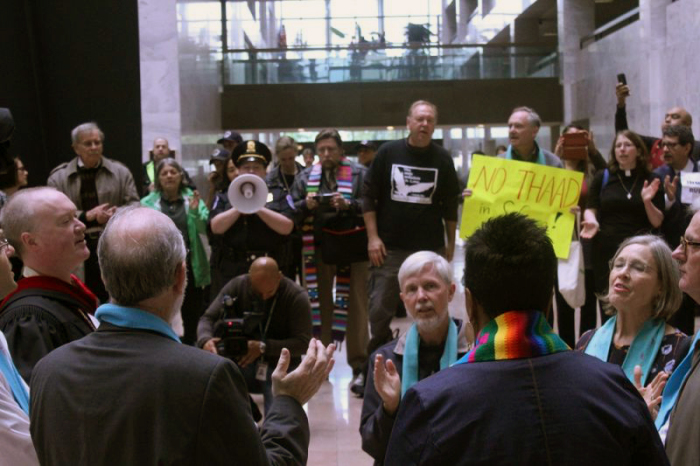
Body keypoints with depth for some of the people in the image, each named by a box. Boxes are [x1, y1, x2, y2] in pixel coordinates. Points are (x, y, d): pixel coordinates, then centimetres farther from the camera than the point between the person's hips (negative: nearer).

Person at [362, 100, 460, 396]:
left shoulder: (442, 159, 3)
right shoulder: (388, 153, 0)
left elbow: (451, 204, 10)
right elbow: (369, 196, 1)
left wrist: (451, 243, 7)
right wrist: (373, 237, -6)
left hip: (430, 249, 1)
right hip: (390, 247, -1)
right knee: (379, 311, 0)